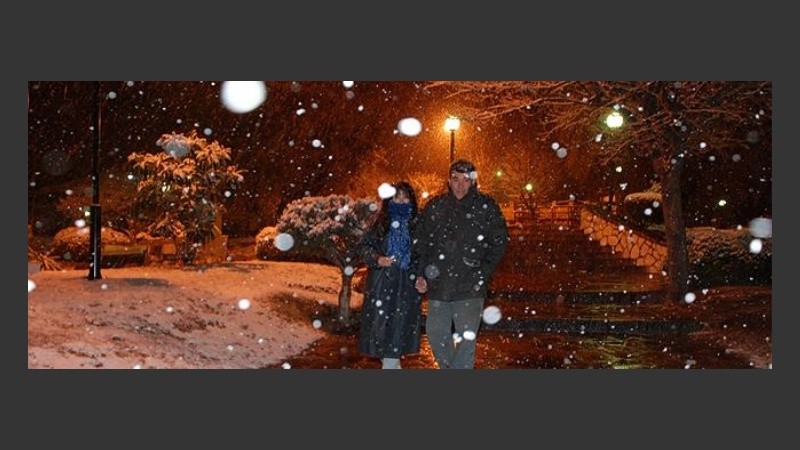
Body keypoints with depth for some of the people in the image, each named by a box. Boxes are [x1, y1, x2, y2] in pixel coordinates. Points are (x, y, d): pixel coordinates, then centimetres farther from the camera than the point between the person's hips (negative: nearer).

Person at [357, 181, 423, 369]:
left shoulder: (417, 224, 4)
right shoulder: (381, 223, 4)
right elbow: (365, 246, 6)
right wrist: (376, 259, -12)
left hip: (407, 284, 0)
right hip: (382, 282, 0)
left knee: (400, 322, -2)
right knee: (380, 321, -2)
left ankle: (390, 363, 7)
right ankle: (392, 363, 12)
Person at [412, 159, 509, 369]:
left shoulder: (486, 206, 0)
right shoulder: (434, 206, 8)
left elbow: (499, 242, 3)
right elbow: (420, 243, 11)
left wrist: (483, 273, -5)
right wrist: (420, 275, 3)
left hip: (470, 287, -3)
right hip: (438, 285, 4)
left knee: (466, 338, -6)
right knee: (435, 333, 11)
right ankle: (448, 368, 32)